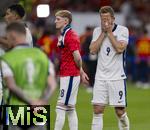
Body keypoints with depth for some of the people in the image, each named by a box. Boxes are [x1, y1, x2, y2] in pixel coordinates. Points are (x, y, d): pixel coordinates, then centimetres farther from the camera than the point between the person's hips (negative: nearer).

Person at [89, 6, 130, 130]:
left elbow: (120, 48, -18)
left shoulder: (122, 30, -3)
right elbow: (93, 50, -4)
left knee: (120, 112, 0)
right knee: (97, 110, -6)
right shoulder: (97, 31, 8)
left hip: (117, 77, -3)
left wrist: (109, 32, -11)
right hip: (100, 77, 3)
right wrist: (103, 33, -7)